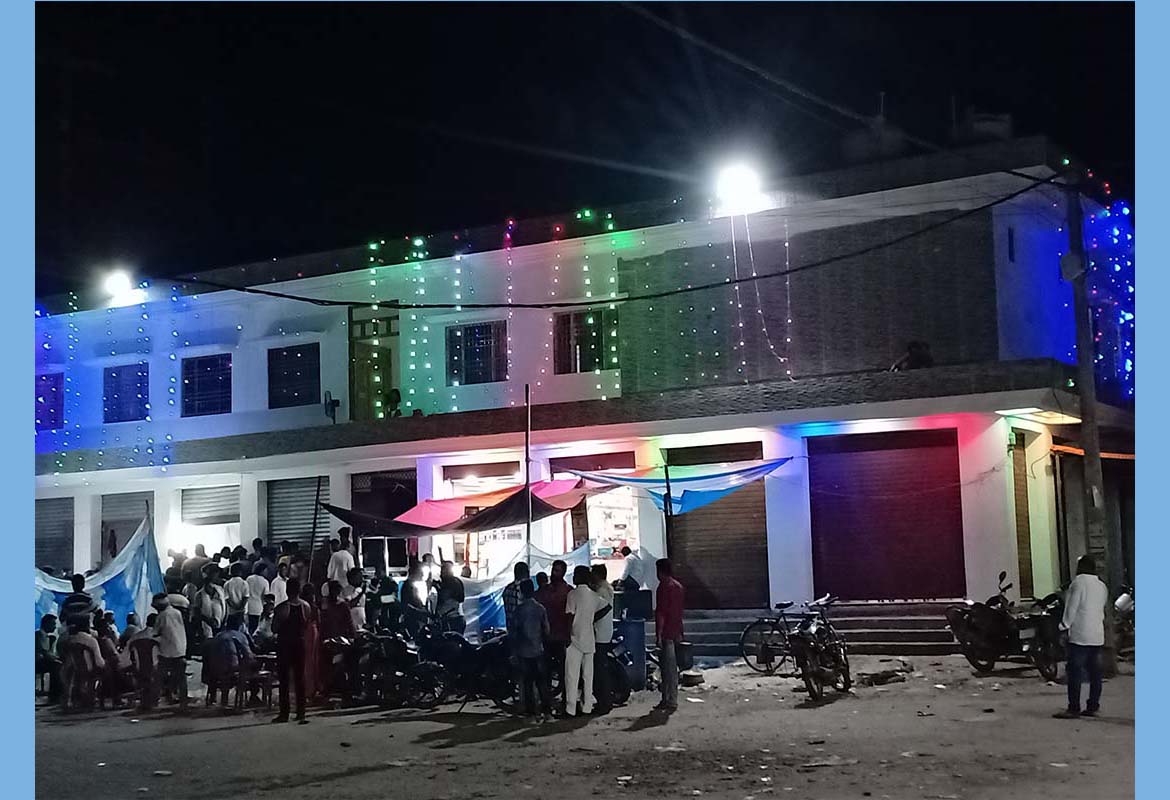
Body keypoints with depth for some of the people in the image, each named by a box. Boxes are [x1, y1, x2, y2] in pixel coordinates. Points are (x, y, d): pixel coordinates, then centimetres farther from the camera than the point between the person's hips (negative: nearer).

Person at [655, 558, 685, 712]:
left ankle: (670, 701, -5)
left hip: (666, 634, -9)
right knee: (672, 668, 12)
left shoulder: (664, 586, -13)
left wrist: (659, 634, -16)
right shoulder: (678, 586, 14)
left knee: (668, 668, -6)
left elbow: (661, 612, -17)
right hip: (676, 633, 9)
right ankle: (670, 700, 16)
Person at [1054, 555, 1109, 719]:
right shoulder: (1102, 586, 15)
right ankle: (1093, 707, 11)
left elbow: (1072, 606, -11)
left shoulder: (1079, 581, -9)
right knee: (1095, 673, 9)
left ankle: (1073, 708, -7)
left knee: (1075, 672, -6)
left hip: (1080, 635, -8)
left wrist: (1065, 624, -2)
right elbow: (1102, 610, 19)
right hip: (1098, 636, 8)